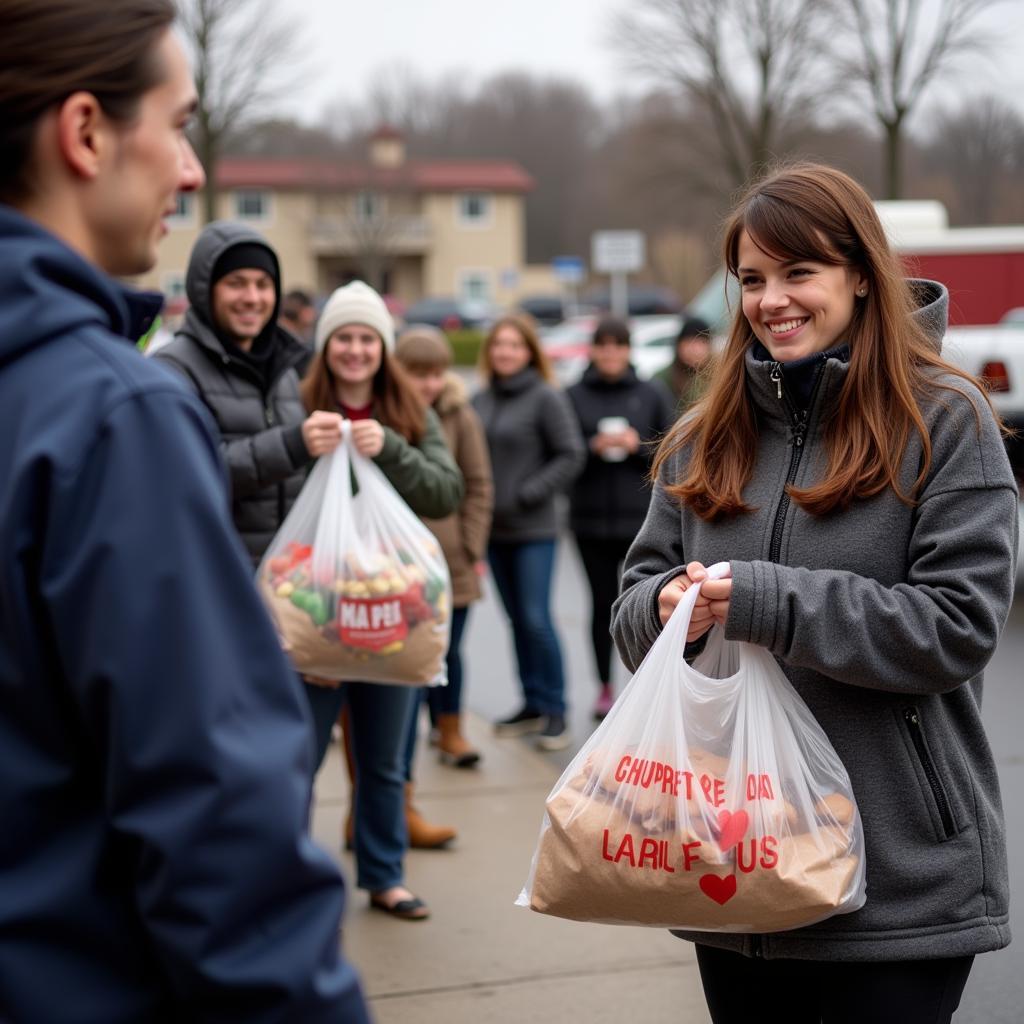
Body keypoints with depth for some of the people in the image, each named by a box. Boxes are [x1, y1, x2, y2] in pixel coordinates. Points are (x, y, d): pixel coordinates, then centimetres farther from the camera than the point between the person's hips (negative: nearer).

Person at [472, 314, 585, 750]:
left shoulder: (547, 398, -7)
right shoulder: (480, 401, 10)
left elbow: (570, 456, -9)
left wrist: (529, 494, -14)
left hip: (533, 530, -6)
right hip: (494, 529, 6)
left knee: (536, 619, -8)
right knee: (517, 620, 12)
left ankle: (555, 710, 1)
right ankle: (531, 703, 20)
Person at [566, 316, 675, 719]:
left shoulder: (651, 395, 6)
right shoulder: (574, 396, 5)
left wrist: (639, 446, -10)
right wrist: (593, 447, -13)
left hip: (642, 518, -1)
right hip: (592, 519, 1)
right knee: (603, 603, 6)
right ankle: (605, 688, 16)